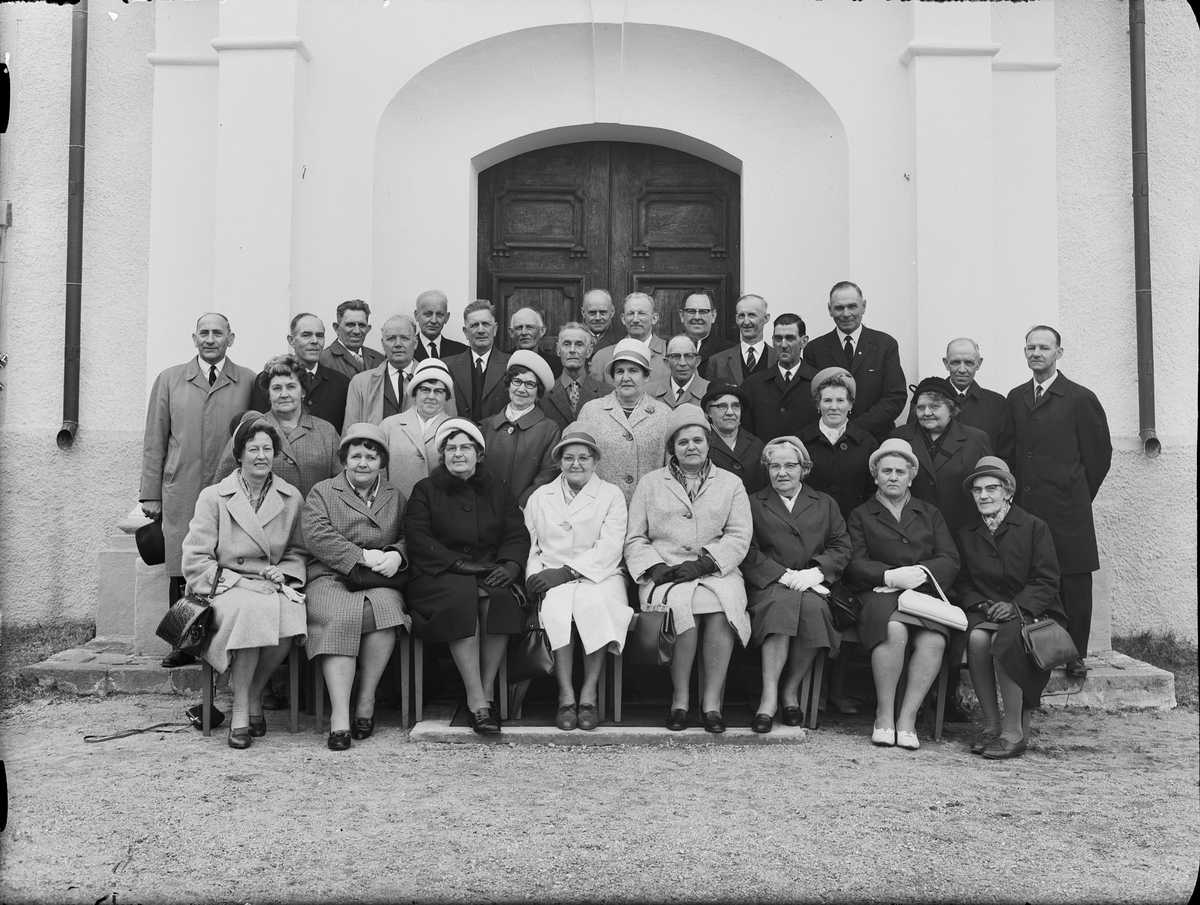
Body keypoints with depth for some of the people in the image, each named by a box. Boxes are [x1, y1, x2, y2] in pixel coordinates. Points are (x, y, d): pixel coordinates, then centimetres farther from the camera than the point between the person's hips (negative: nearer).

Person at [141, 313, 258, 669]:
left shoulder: (250, 382, 8)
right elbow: (154, 440, 12)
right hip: (181, 495, 1)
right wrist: (150, 494, 6)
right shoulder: (169, 380, 13)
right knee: (181, 570, -1)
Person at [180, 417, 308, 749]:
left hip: (273, 587, 2)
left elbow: (297, 553, 18)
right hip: (225, 588, -2)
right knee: (252, 609, -37)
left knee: (291, 614, -33)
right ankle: (240, 711, -21)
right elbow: (194, 561, -1)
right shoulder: (213, 497, 4)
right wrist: (241, 582, -13)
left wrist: (281, 574, -5)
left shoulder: (292, 498, 12)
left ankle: (254, 697, -8)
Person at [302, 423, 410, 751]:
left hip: (380, 582, 2)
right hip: (330, 579, -2)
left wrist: (395, 555, -10)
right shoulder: (322, 492, 12)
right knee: (340, 619, -33)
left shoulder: (395, 496, 22)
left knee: (385, 608, -33)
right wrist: (362, 556, -13)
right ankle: (339, 717, -34)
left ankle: (367, 701, -20)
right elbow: (317, 536, -4)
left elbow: (408, 536, 14)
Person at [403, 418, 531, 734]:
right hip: (439, 577, -2)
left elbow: (517, 535, 11)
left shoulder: (498, 492, 22)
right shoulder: (425, 490, 13)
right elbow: (417, 539, -1)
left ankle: (486, 693, -24)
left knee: (498, 597, -32)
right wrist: (457, 564, -14)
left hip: (489, 574, 2)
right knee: (461, 595, -35)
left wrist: (510, 565, -11)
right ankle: (476, 700, -32)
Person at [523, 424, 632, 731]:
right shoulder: (539, 497, 20)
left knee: (592, 602, -34)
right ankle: (566, 695, -27)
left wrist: (566, 572, -15)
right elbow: (528, 545, 11)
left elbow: (608, 550, -4)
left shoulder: (612, 496, 10)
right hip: (553, 581, 1)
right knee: (557, 606, -32)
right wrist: (536, 575, -10)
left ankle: (589, 693, -24)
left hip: (599, 577, -1)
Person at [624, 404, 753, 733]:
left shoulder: (730, 484, 16)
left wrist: (703, 563, -10)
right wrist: (655, 567, -7)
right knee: (681, 606, -33)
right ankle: (679, 698, -19)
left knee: (721, 609, -32)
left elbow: (739, 536, 5)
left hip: (716, 569, 0)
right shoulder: (650, 484, 17)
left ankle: (712, 700, -22)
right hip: (664, 571, 0)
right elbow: (635, 539, 12)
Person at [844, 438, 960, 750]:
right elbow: (855, 564, 3)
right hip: (879, 595, -2)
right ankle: (884, 714, -21)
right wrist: (892, 576, -14)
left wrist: (918, 573, -8)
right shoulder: (861, 515, 18)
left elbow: (950, 561, 11)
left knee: (934, 641, -31)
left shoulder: (930, 514, 25)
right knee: (894, 631, -36)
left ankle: (907, 717, -21)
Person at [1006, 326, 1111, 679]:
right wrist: (1019, 493, 9)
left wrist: (1078, 495, 9)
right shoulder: (1015, 398, 13)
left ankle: (1075, 656, 10)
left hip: (1067, 510, -3)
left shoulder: (1080, 398, 0)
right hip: (1024, 508, 3)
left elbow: (1099, 452, 4)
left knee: (1073, 584, 0)